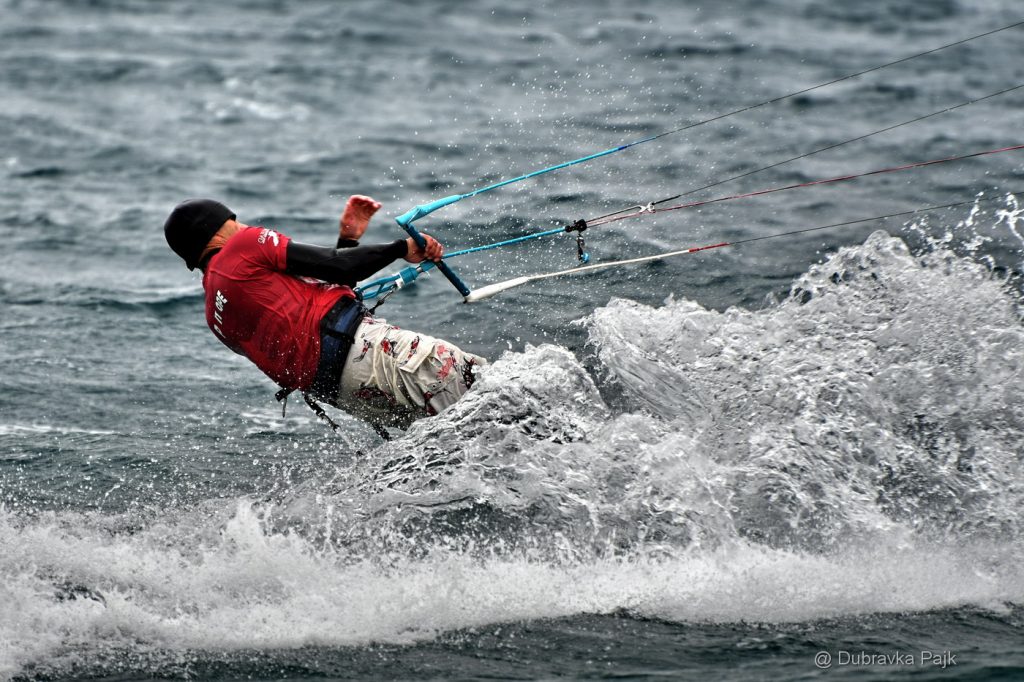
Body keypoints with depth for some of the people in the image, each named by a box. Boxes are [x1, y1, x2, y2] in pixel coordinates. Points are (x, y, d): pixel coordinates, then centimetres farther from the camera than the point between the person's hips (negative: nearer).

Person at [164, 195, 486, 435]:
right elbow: (335, 267, -2)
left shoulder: (216, 318, 25)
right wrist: (403, 248, 7)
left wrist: (348, 238, 30)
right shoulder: (244, 245, 2)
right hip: (357, 344, -8)